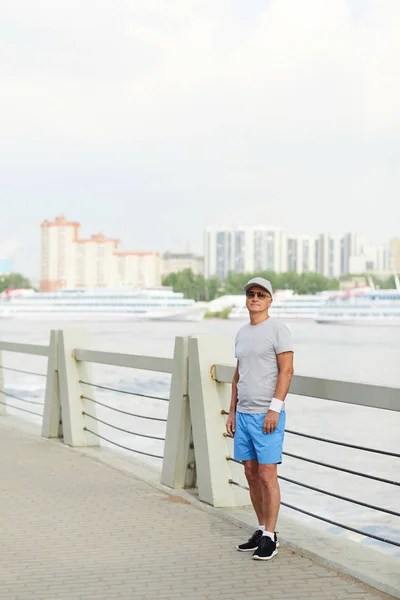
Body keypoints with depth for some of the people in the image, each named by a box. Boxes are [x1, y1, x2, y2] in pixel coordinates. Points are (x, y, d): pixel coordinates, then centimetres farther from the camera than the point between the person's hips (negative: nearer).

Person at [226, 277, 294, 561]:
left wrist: (274, 409, -18)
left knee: (267, 476, -7)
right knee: (252, 475, 10)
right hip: (243, 415, 7)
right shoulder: (242, 333, 16)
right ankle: (262, 531, 20)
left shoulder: (277, 329, -6)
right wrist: (232, 411, 14)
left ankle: (270, 538, 0)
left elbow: (287, 371, -12)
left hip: (267, 416, -7)